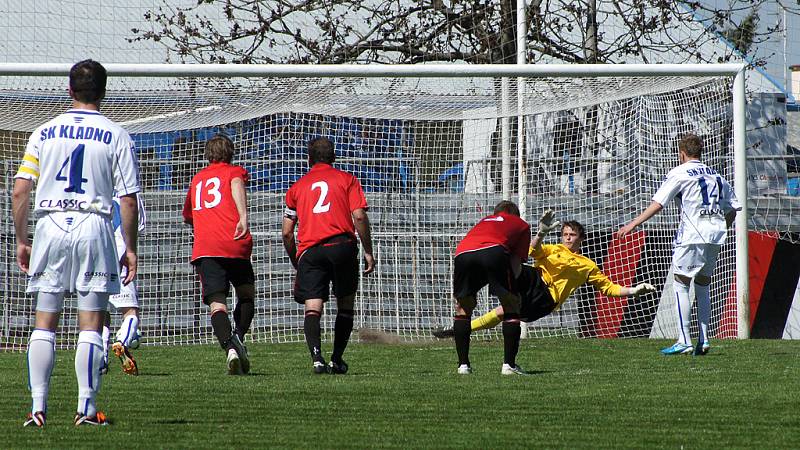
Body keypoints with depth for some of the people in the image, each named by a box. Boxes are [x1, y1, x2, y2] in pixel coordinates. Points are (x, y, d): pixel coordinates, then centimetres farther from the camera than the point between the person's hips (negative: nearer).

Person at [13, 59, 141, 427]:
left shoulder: (44, 133, 7)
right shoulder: (116, 136, 1)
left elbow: (19, 192, 4)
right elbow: (128, 200, -2)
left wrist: (21, 241, 11)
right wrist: (130, 249, 6)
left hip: (50, 226, 2)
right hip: (94, 226, -2)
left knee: (44, 323, 6)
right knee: (91, 324, 1)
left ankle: (37, 407, 2)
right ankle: (87, 408, -2)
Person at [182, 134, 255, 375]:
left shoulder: (197, 179, 27)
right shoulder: (234, 172, 14)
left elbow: (187, 216, 41)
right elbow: (236, 185, -12)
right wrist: (243, 216, -28)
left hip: (204, 250, 2)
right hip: (235, 247, -2)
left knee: (217, 303, -8)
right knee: (246, 296, 18)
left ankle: (230, 348, -32)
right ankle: (238, 338, -6)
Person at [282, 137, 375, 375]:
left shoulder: (297, 187, 18)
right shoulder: (346, 179, 13)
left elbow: (287, 232, 14)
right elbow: (359, 216, -1)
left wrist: (296, 262, 26)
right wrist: (368, 252, 3)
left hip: (309, 250, 1)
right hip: (342, 245, -1)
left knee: (312, 308, -7)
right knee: (345, 306, 16)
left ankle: (316, 357, -28)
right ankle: (337, 360, 14)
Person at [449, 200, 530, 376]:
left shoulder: (484, 221, 43)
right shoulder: (522, 225, 31)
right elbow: (516, 261, 20)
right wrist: (511, 286, 30)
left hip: (462, 252, 3)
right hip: (494, 251, -3)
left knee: (463, 308, 22)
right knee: (511, 305, 13)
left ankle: (463, 364, 18)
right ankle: (509, 364, 6)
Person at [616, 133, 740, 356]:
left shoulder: (679, 173, 1)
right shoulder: (716, 176, 18)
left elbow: (657, 204, -6)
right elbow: (733, 209, 17)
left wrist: (633, 224, -4)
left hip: (692, 235, -6)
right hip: (715, 237, 6)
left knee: (681, 284, -2)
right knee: (703, 285, 15)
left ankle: (684, 341, -10)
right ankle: (703, 340, 8)